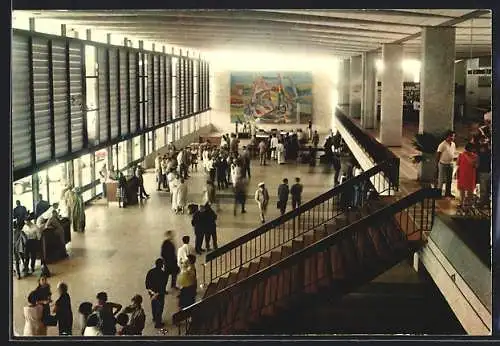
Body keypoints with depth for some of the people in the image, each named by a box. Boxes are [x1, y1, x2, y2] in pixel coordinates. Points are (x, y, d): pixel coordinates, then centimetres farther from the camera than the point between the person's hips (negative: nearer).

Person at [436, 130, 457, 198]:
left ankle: (448, 193, 25)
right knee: (441, 180, 1)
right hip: (443, 164, -7)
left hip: (450, 164, 7)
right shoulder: (443, 145, -17)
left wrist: (454, 158, 2)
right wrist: (437, 164, -12)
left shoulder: (453, 144, 5)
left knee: (449, 180, 14)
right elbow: (438, 154, -12)